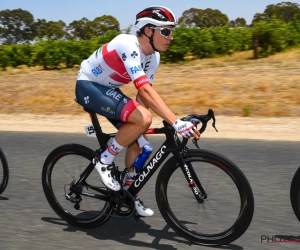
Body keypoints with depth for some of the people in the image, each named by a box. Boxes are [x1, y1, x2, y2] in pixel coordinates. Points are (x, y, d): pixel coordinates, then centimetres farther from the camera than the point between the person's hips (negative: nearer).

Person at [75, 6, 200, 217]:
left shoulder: (153, 57, -4)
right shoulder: (128, 44, -30)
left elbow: (144, 93, -2)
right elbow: (145, 89, -40)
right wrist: (176, 122, -45)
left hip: (107, 89, 9)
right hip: (88, 86, -8)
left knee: (139, 143, 2)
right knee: (143, 119, -29)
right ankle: (105, 161, -10)